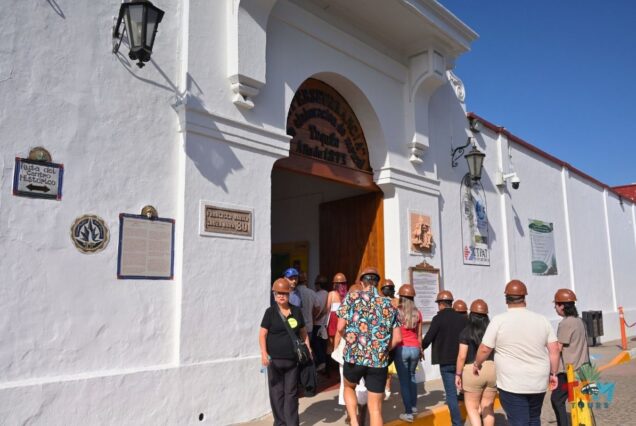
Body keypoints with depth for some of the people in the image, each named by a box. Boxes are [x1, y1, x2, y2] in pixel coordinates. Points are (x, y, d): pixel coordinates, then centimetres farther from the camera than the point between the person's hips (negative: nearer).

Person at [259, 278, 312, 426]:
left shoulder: (296, 311, 6)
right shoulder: (270, 312, -3)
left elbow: (303, 332, 14)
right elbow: (263, 334, -6)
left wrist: (308, 349, 7)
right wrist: (264, 353, -17)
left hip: (293, 359, 2)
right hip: (275, 359, -2)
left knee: (291, 392, 8)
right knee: (277, 392, 7)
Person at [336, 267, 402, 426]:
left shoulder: (352, 297, 1)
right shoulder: (389, 305, 10)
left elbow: (340, 328, -4)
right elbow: (397, 338, 6)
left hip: (354, 356, -1)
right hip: (379, 360, 1)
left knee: (349, 387, 28)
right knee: (375, 407, 8)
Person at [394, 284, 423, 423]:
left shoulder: (397, 311, -6)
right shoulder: (417, 313, 3)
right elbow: (419, 335, 9)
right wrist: (421, 350, 21)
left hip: (401, 349, -4)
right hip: (414, 349, 4)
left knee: (403, 380, 2)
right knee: (411, 376, 23)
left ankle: (408, 413, 3)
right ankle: (414, 406, 32)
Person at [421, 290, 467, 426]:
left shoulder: (438, 318, -13)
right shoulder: (462, 318, 2)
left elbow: (428, 339, -14)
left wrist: (422, 346, 7)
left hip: (446, 361, -5)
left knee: (451, 394, 2)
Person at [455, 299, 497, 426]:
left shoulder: (466, 332, -7)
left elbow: (462, 356, -10)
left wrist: (458, 374, -1)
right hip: (492, 370, 4)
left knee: (472, 407, 8)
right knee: (488, 407, 16)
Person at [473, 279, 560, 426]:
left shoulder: (499, 321, -9)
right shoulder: (542, 320, 2)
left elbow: (484, 349, -6)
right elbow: (554, 350, 2)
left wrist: (477, 364, 11)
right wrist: (553, 373, 14)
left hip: (512, 385, -5)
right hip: (538, 383, 5)